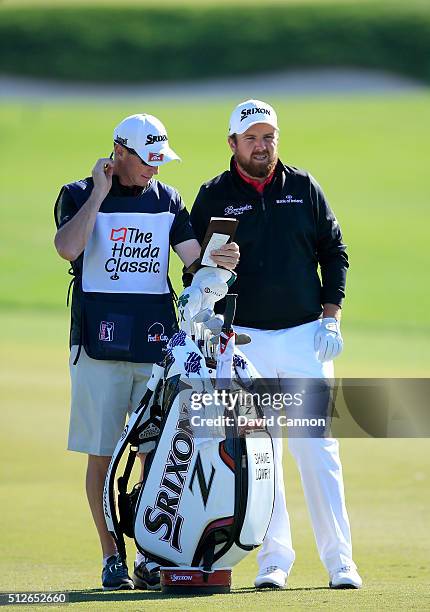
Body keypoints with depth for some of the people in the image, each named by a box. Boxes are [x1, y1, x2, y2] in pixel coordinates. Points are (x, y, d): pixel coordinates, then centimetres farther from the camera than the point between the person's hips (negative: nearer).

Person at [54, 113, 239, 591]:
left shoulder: (167, 200, 12)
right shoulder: (79, 195, 1)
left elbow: (193, 257, 4)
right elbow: (68, 248, -18)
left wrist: (216, 261, -19)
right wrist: (99, 192, -13)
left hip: (157, 343, 3)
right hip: (99, 344, -3)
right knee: (101, 454, -1)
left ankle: (151, 558, 7)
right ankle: (112, 558, 7)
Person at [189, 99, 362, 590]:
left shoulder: (304, 188, 8)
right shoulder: (214, 197, 4)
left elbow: (334, 251, 10)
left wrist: (331, 317, 0)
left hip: (306, 336, 0)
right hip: (244, 340, 0)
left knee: (319, 450, -4)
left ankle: (339, 561, -3)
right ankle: (274, 559, 5)